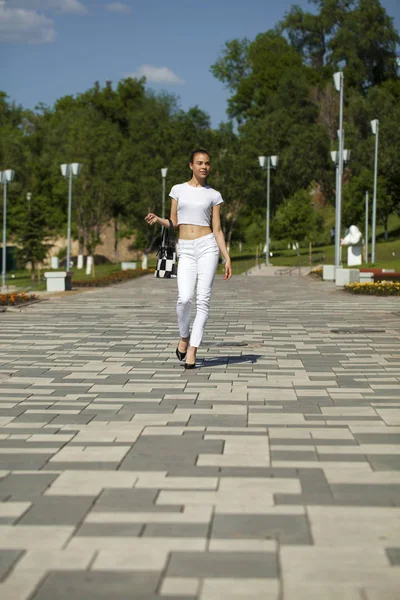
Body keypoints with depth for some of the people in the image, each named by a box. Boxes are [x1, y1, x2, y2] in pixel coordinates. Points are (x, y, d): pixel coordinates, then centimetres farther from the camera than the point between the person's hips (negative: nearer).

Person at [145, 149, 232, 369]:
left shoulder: (213, 195, 8)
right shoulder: (178, 190, 11)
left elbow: (217, 229, 6)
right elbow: (173, 223, 13)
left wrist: (227, 258, -1)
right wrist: (157, 219, -7)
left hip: (207, 246, 0)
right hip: (185, 250, 0)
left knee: (203, 299, -9)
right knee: (185, 298, -16)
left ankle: (192, 350, -4)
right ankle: (184, 336, 12)